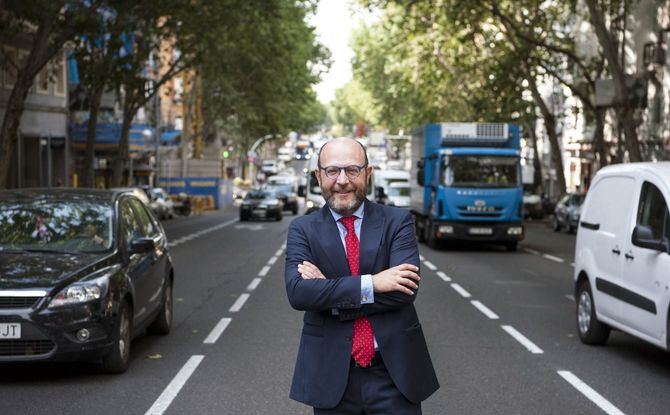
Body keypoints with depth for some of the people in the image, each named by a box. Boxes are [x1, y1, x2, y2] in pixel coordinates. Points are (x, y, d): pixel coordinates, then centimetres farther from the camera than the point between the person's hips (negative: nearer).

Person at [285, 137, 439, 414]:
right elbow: (297, 292, -15)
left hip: (394, 373, 0)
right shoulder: (302, 230, 1)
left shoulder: (397, 222, 0)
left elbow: (406, 290, -14)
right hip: (332, 378, 0)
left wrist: (328, 291, -15)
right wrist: (371, 283, -21)